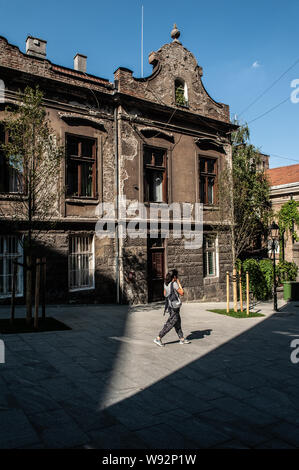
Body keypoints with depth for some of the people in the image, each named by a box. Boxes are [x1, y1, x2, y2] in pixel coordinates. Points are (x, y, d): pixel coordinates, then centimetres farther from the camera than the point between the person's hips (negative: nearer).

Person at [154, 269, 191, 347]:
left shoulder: (166, 283, 6)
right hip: (174, 306, -9)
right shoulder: (174, 284, -18)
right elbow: (182, 293, -10)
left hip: (168, 305, 9)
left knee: (177, 322, 16)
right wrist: (179, 283, -5)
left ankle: (182, 339, 25)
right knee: (170, 323, -3)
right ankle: (158, 338, -1)